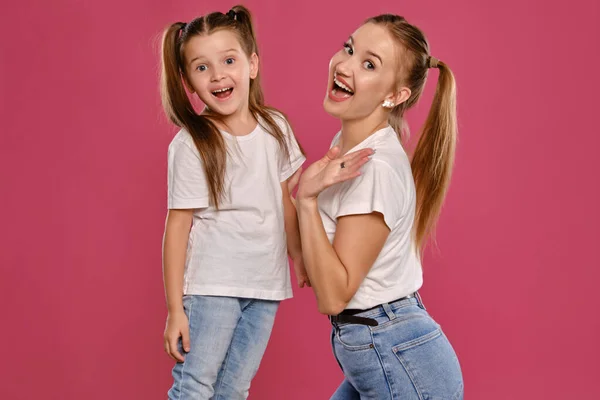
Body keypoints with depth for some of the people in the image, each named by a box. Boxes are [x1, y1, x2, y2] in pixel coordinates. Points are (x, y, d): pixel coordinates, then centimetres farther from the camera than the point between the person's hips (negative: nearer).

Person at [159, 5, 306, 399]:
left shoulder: (276, 128, 1)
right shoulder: (191, 144, -14)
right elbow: (179, 224, -12)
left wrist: (297, 255, 20)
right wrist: (175, 309, -12)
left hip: (266, 284, 5)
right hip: (212, 287, -4)